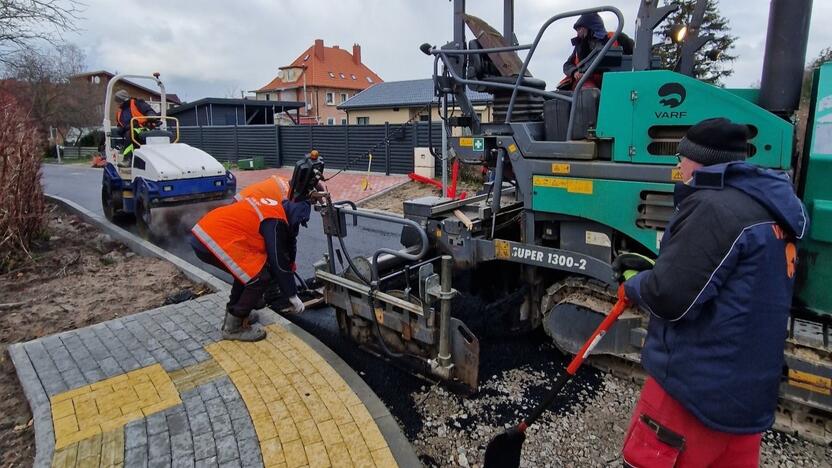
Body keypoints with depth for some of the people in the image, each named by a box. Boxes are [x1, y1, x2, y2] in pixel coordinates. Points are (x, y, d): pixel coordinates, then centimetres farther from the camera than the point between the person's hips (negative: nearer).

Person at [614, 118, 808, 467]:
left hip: (696, 387, -9)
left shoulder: (713, 207, -20)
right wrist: (652, 268, 12)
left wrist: (634, 284, -4)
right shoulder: (766, 208, 11)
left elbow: (670, 298, -24)